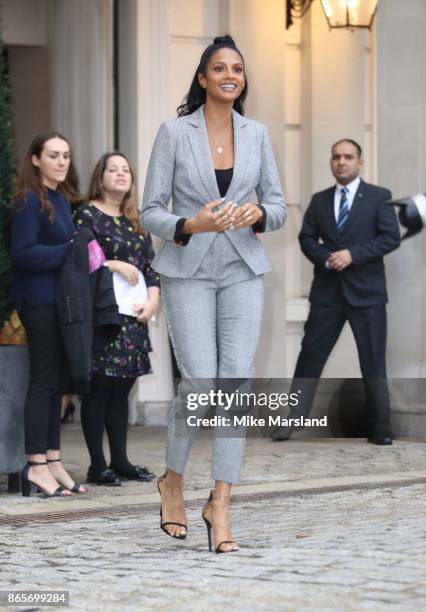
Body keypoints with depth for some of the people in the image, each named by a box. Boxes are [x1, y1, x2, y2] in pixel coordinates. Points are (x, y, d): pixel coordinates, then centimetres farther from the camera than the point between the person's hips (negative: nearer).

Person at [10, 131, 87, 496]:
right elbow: (22, 253, -17)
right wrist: (71, 251, -17)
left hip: (62, 300, 8)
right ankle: (37, 465, -1)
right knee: (44, 381, -5)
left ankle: (53, 461, 15)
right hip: (40, 300, -8)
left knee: (58, 381, 10)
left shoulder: (63, 199, 13)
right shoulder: (30, 200, -11)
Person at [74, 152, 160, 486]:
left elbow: (151, 265, 14)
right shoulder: (87, 215, -2)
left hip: (132, 317, 6)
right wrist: (114, 265, -15)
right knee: (98, 389, -4)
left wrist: (153, 299, -1)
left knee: (122, 389, 9)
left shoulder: (136, 222, 17)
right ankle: (97, 465, -1)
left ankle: (120, 460, 14)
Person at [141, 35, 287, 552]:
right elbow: (150, 212, -4)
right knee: (201, 381, -12)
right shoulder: (173, 132, -4)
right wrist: (192, 225, -23)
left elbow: (277, 205, 10)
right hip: (188, 271, -3)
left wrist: (257, 213, -14)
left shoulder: (256, 134, 6)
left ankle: (220, 506, -2)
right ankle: (173, 480, 15)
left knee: (237, 380, -7)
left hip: (242, 271, 3)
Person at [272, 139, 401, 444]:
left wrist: (352, 254, -16)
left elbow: (391, 237, -7)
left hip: (366, 291, -3)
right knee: (310, 355, 1)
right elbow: (307, 238, 8)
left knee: (373, 363, 2)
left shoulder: (378, 197, 1)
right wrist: (326, 258, -12)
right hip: (327, 291, 3)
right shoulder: (320, 200, 12)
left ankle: (380, 430, 11)